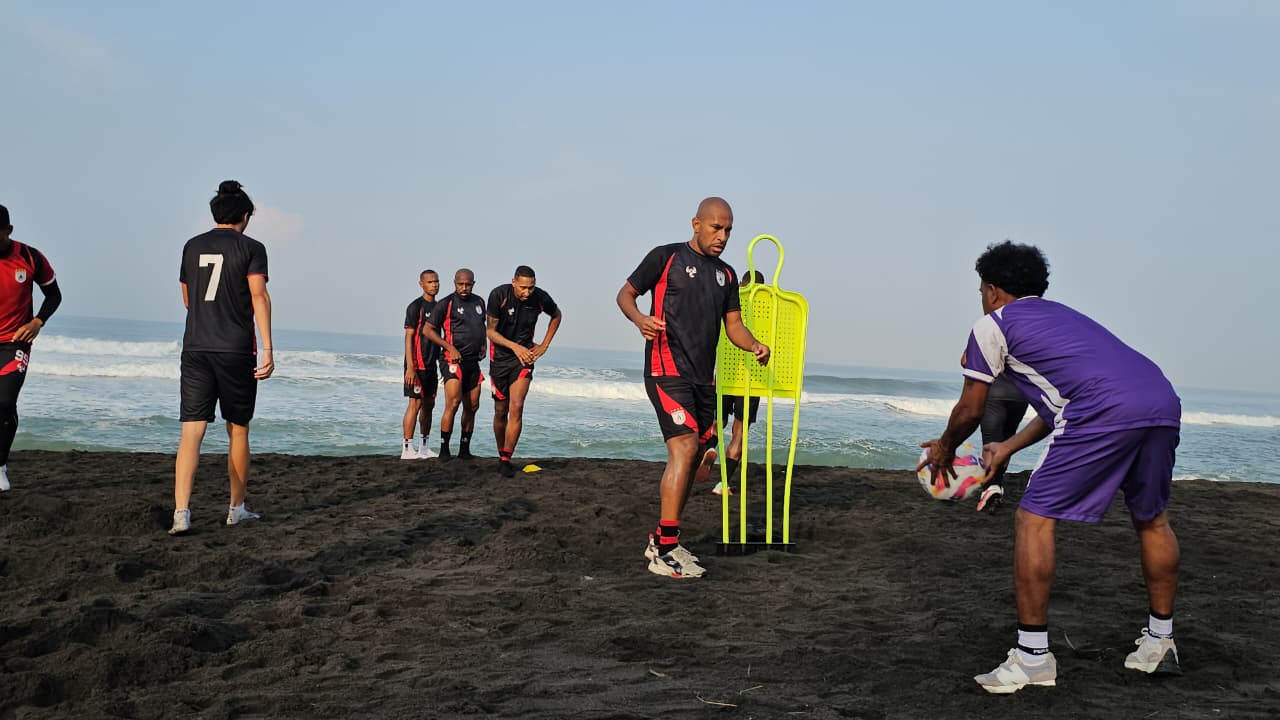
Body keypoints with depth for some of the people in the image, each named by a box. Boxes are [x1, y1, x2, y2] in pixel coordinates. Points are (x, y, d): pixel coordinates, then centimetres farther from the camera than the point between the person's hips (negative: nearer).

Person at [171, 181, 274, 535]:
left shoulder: (192, 247, 12)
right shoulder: (251, 248, -1)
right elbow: (259, 297, -11)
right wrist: (267, 350, -14)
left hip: (195, 348, 3)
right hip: (236, 351, -3)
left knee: (192, 432, -2)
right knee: (237, 431, 11)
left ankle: (181, 512, -15)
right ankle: (236, 509, 21)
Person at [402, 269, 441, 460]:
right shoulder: (415, 307, -9)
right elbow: (409, 337, -13)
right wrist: (410, 367, -20)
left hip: (432, 364, 8)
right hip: (417, 364, -8)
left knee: (429, 404, 11)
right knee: (415, 403, -9)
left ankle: (425, 447, 20)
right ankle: (407, 449, -7)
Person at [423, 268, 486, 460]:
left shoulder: (479, 302, 14)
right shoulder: (446, 304, -6)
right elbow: (427, 330, -6)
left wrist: (483, 345, 12)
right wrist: (450, 347, -15)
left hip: (473, 361, 7)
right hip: (453, 360, -7)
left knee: (472, 406, 8)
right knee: (453, 403, -17)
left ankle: (464, 449, 18)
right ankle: (444, 449, -11)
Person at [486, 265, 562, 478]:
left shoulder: (540, 298, -11)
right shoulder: (499, 295, -16)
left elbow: (556, 315, 12)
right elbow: (491, 331, -10)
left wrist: (544, 345, 7)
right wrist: (515, 346, -23)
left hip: (524, 356, 0)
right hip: (500, 356, 0)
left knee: (516, 408, -16)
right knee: (500, 411, 8)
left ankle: (506, 460, -12)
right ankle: (501, 455, 26)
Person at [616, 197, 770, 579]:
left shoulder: (726, 275, 17)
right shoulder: (666, 257, -1)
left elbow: (733, 325, 15)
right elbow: (625, 293, 2)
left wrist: (755, 346, -7)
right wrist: (639, 319, -20)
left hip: (703, 377, 8)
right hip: (667, 371, -8)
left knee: (698, 458, 11)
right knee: (684, 449, -20)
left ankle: (660, 540, 24)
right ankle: (664, 553, -17)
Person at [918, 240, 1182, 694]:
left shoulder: (993, 325, 14)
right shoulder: (1060, 316, 36)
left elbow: (970, 411, 18)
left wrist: (945, 448, 38)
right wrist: (1009, 448, 48)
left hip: (1104, 414, -8)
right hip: (1164, 403, 8)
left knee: (1034, 519, 1)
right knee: (1152, 520, 25)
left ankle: (1032, 656, 2)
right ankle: (1159, 643, 35)